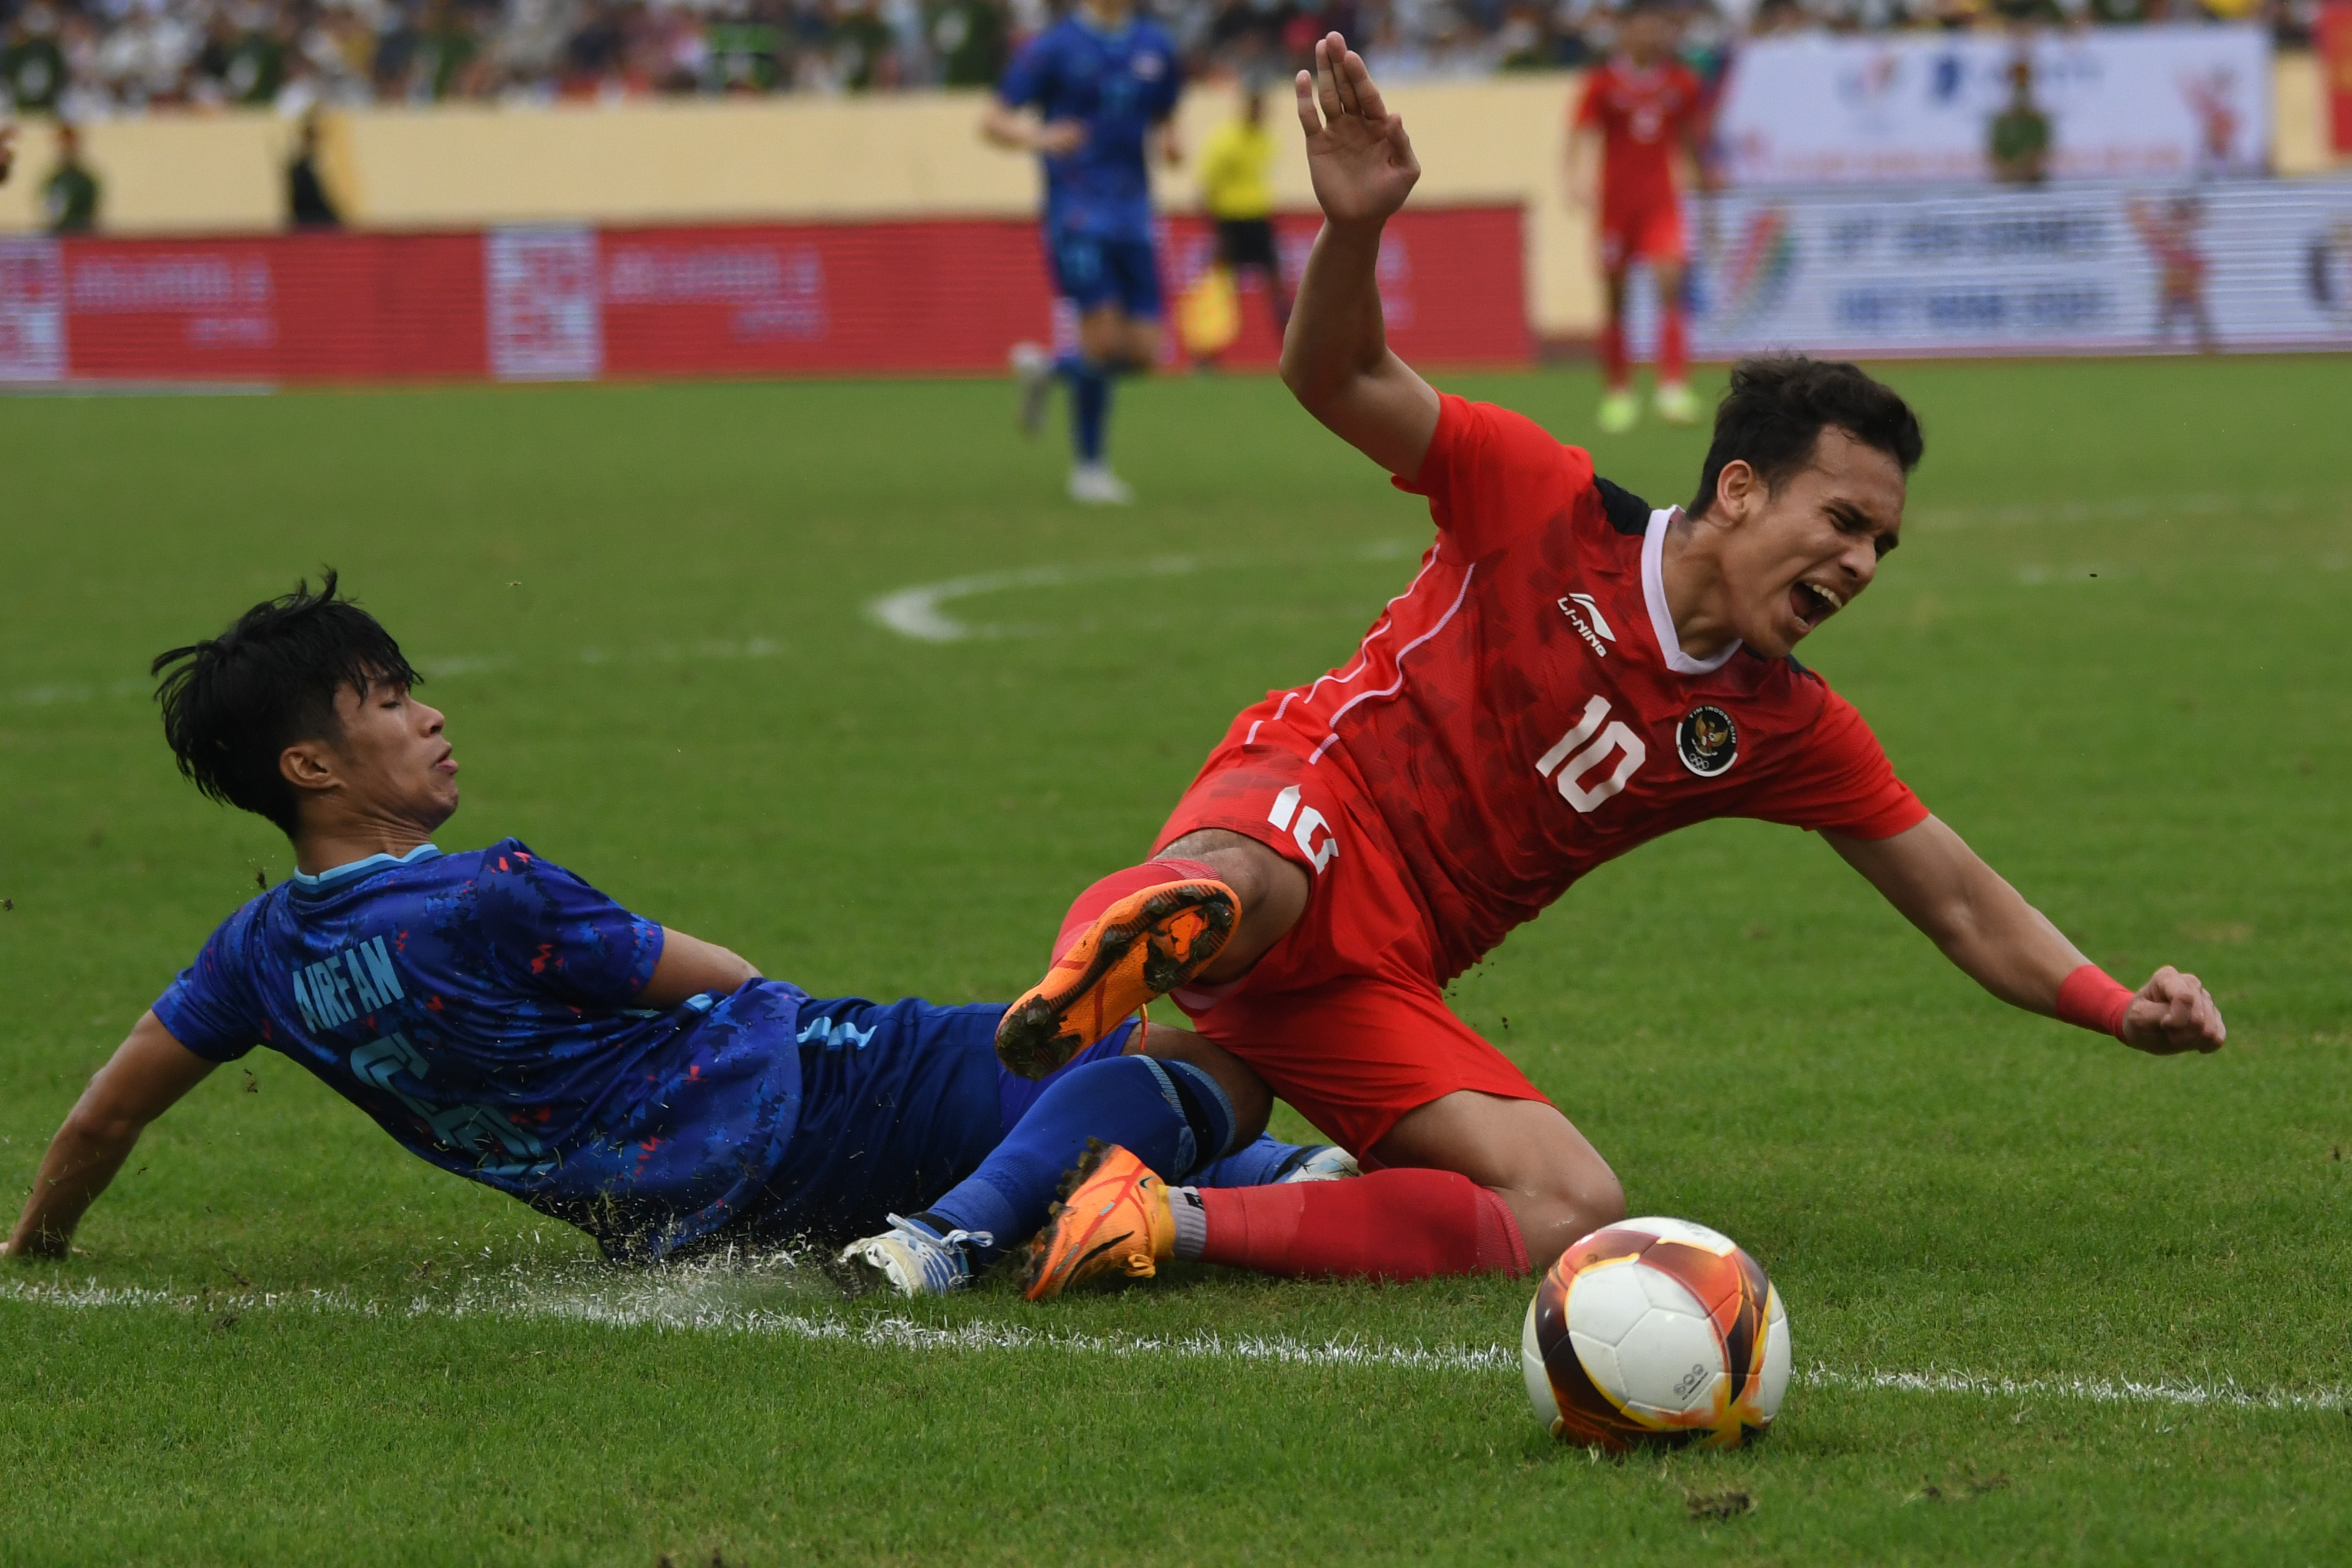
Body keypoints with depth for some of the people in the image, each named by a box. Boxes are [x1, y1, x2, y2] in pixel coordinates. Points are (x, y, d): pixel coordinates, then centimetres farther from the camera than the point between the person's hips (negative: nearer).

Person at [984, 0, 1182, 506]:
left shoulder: (1156, 47, 10)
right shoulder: (1054, 47, -4)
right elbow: (994, 120, -3)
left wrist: (1167, 143, -1)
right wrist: (1037, 138, -23)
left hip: (1133, 216, 5)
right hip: (1077, 212, -5)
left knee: (1144, 351, -1)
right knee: (1103, 338, -14)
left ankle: (1047, 369, 27)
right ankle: (1089, 468, 2)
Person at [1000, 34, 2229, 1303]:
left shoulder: (1788, 731, 11)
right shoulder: (1549, 507, -3)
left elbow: (1963, 908, 15)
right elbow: (1338, 381, -7)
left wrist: (2125, 1011, -1)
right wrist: (1354, 230, -28)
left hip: (1382, 986, 5)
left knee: (1577, 1216, -23)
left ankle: (1171, 1222, -29)